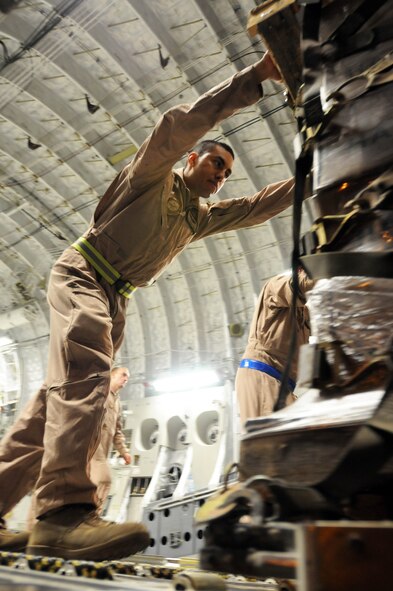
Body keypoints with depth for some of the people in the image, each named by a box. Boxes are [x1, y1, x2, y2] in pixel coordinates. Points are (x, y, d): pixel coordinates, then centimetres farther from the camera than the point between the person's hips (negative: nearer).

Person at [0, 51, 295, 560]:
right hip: (81, 274, -8)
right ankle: (64, 510, -42)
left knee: (61, 397, -2)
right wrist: (257, 77, -18)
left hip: (115, 299, 8)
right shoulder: (155, 174, 2)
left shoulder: (202, 217, 22)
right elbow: (179, 125, -16)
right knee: (84, 372, -31)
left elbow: (258, 207, 20)